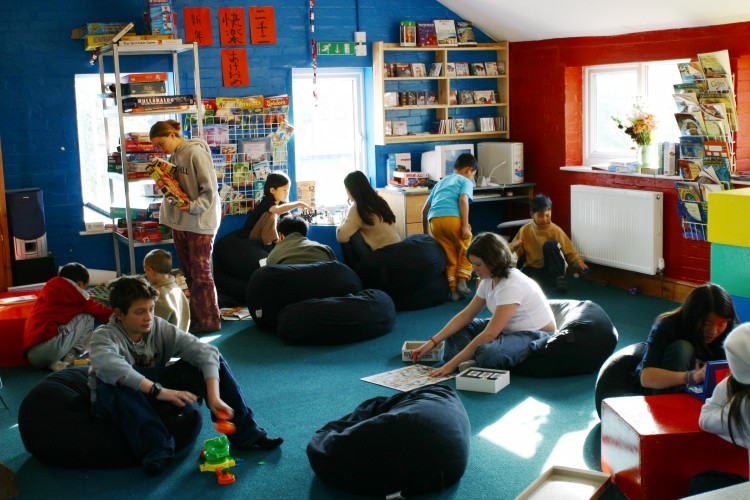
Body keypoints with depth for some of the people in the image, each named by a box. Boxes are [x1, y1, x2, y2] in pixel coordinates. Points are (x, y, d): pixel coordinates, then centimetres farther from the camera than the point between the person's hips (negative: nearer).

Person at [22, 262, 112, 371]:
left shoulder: (50, 289, 25)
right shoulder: (69, 292, 5)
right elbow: (95, 309, 14)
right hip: (49, 349, -8)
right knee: (88, 316, 8)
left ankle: (54, 362, 8)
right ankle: (70, 358, 5)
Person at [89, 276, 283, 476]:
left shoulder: (160, 328, -10)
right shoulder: (106, 336, -20)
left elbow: (204, 351, -20)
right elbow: (108, 365, -44)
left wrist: (214, 396, -34)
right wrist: (160, 391, -49)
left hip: (155, 399, 4)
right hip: (117, 403, -4)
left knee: (212, 361, -12)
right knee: (115, 382, -38)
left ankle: (244, 433, -13)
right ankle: (156, 449, -38)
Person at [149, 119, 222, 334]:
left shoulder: (196, 153, -15)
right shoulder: (174, 157, 10)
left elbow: (210, 190, -17)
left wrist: (194, 207, -27)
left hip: (200, 222, -8)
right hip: (179, 222, 8)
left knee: (201, 273, -2)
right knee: (189, 274, 13)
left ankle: (210, 320, 7)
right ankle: (196, 318, 22)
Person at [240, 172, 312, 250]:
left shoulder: (281, 202, 2)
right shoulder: (267, 202, -24)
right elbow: (278, 210, -47)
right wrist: (298, 204, -41)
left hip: (265, 235, 8)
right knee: (271, 214, -28)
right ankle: (268, 244, -22)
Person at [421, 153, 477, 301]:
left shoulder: (441, 182, 32)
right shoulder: (465, 181, 16)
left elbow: (425, 209, 30)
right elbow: (463, 200, -6)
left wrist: (425, 232, 39)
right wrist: (465, 225, -11)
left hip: (434, 220, 5)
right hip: (453, 218, -5)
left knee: (449, 256, 16)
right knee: (465, 250, 17)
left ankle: (453, 289, 16)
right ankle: (462, 281, 7)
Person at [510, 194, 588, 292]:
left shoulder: (556, 230, -6)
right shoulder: (525, 230, -1)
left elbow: (570, 252, -6)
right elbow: (517, 253, 8)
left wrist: (579, 262, -24)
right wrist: (515, 247, -14)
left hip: (553, 270, -1)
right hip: (533, 270, 1)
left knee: (550, 244, -30)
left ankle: (559, 278, -18)